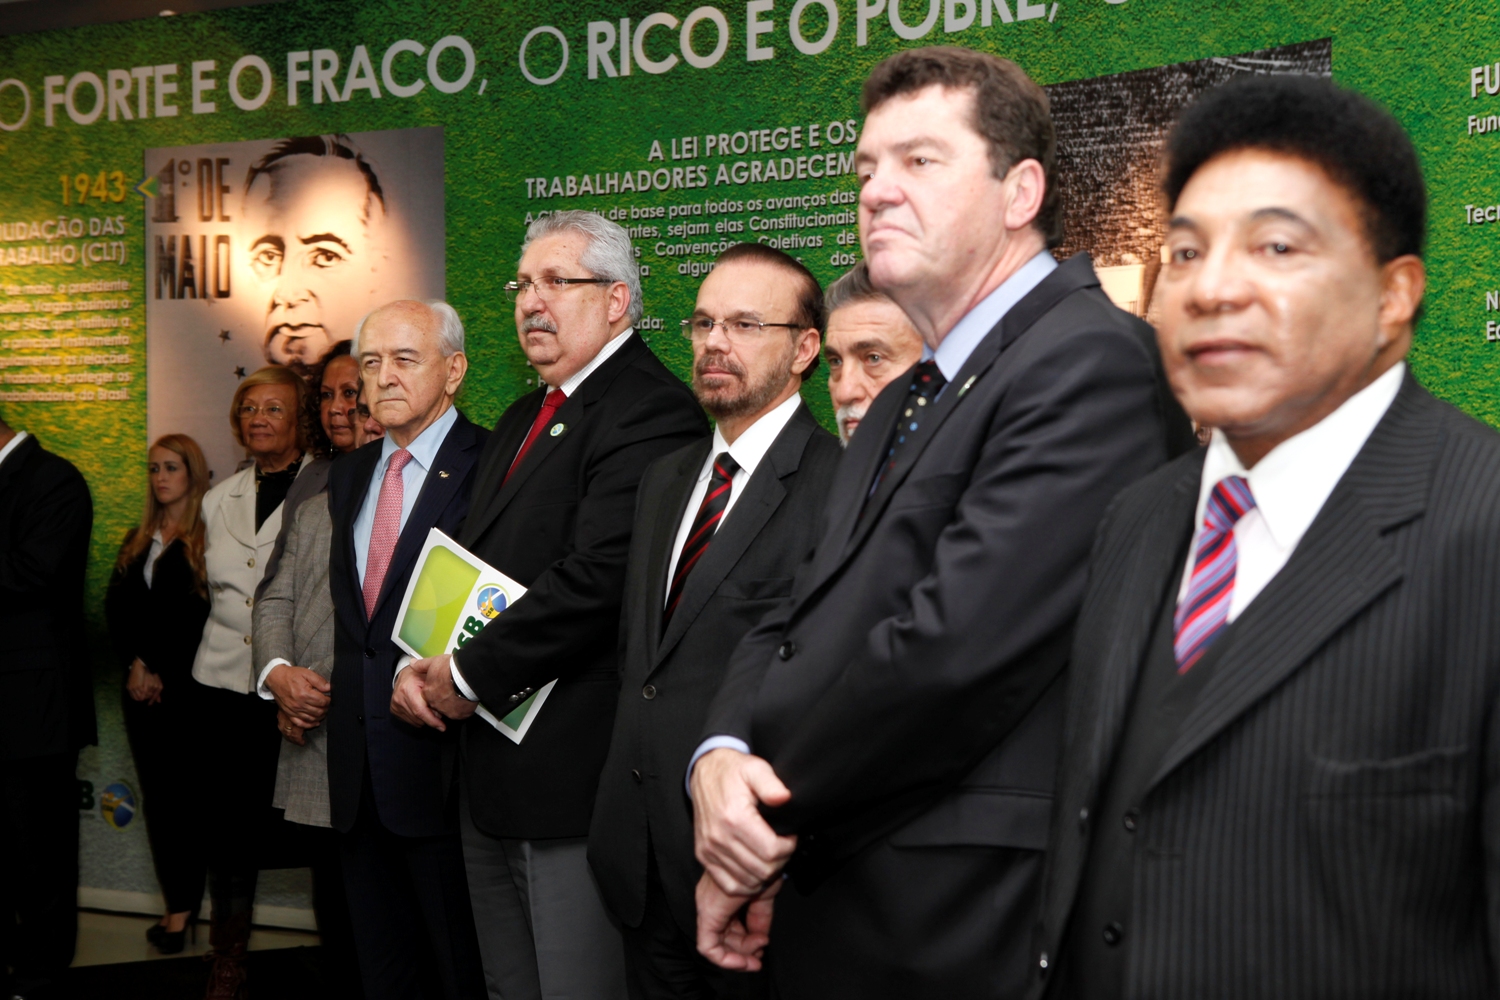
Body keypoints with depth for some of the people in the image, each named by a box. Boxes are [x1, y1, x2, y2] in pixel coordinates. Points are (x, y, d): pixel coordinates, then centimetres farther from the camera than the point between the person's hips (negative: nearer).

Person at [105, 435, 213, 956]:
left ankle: (181, 908, -1)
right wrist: (135, 665, -6)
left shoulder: (210, 537, -5)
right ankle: (179, 905, 7)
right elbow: (115, 607, 9)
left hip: (188, 686, -6)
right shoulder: (137, 541, 17)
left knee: (186, 793, -5)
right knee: (157, 795, 4)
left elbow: (203, 616, -11)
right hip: (142, 686, 6)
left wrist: (164, 675, -11)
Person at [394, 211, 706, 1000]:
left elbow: (598, 579, -24)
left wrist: (469, 674, -14)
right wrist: (424, 667, 1)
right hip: (493, 783, 10)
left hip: (578, 781, -10)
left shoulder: (651, 411, -14)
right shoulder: (523, 420, 20)